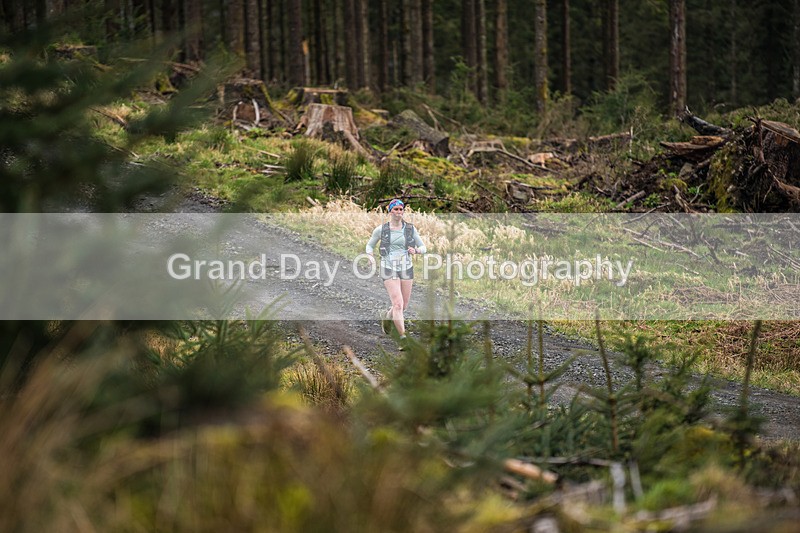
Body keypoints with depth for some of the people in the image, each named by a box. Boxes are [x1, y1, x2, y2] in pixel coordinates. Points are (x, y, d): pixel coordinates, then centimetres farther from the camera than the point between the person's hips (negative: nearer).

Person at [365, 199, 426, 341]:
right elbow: (369, 246, 12)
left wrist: (416, 251, -17)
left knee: (404, 307, 12)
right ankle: (403, 338, -14)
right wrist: (371, 257, -9)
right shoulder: (380, 230, -2)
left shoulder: (410, 229, 2)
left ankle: (387, 316, 45)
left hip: (406, 269, 3)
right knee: (398, 305, -16)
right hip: (389, 270, -3)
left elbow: (423, 248, 7)